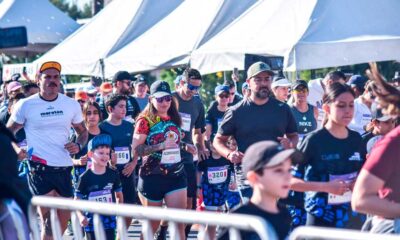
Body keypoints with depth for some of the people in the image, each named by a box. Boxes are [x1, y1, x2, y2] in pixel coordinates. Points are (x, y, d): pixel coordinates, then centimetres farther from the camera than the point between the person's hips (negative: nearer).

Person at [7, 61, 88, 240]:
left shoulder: (72, 105, 7)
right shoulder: (25, 105, -1)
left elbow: (83, 131, 20)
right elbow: (8, 132, 9)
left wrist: (78, 145, -1)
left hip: (64, 168, 4)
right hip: (39, 168, -4)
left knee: (62, 225, 11)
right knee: (50, 222, -14)